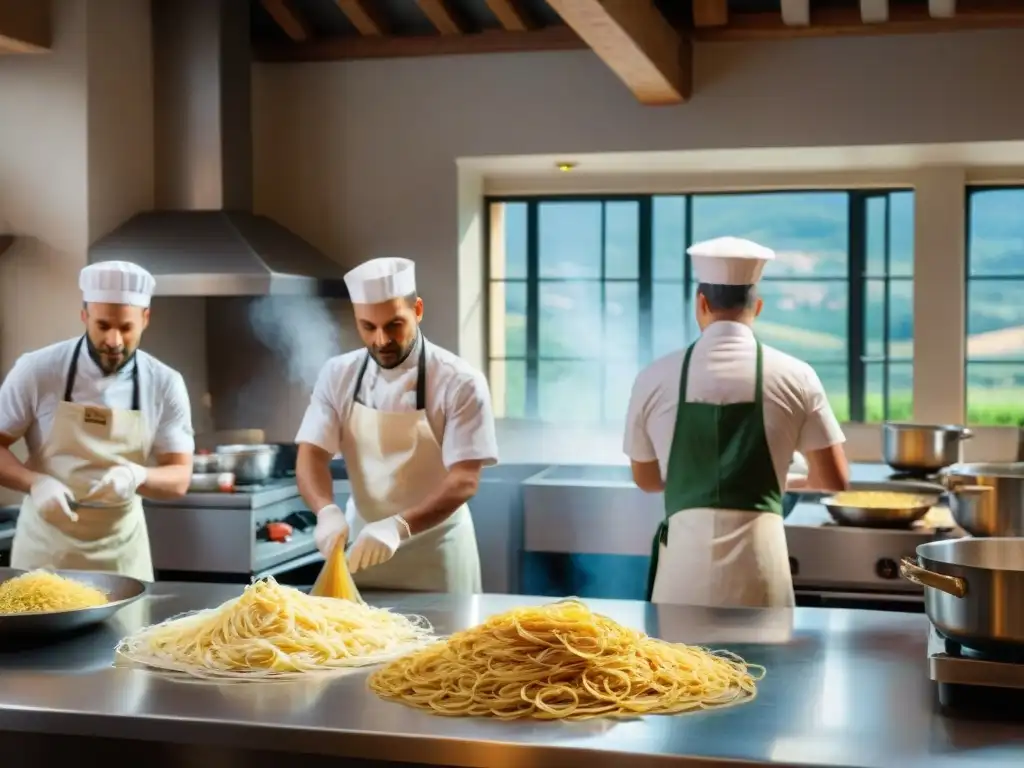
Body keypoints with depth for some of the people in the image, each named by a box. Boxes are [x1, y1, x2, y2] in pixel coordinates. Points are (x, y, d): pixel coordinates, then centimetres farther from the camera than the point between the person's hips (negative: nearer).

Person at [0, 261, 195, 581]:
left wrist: (136, 476, -28)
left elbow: (179, 478, -6)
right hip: (46, 541, -1)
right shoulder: (37, 370, -11)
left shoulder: (165, 385, -7)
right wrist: (36, 483, -25)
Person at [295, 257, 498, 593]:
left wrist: (399, 526, -36)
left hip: (436, 555, -3)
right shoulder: (338, 375, -4)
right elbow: (311, 455, -8)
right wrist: (327, 511, -29)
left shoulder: (459, 382, -16)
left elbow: (464, 479, -21)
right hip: (363, 544, 3)